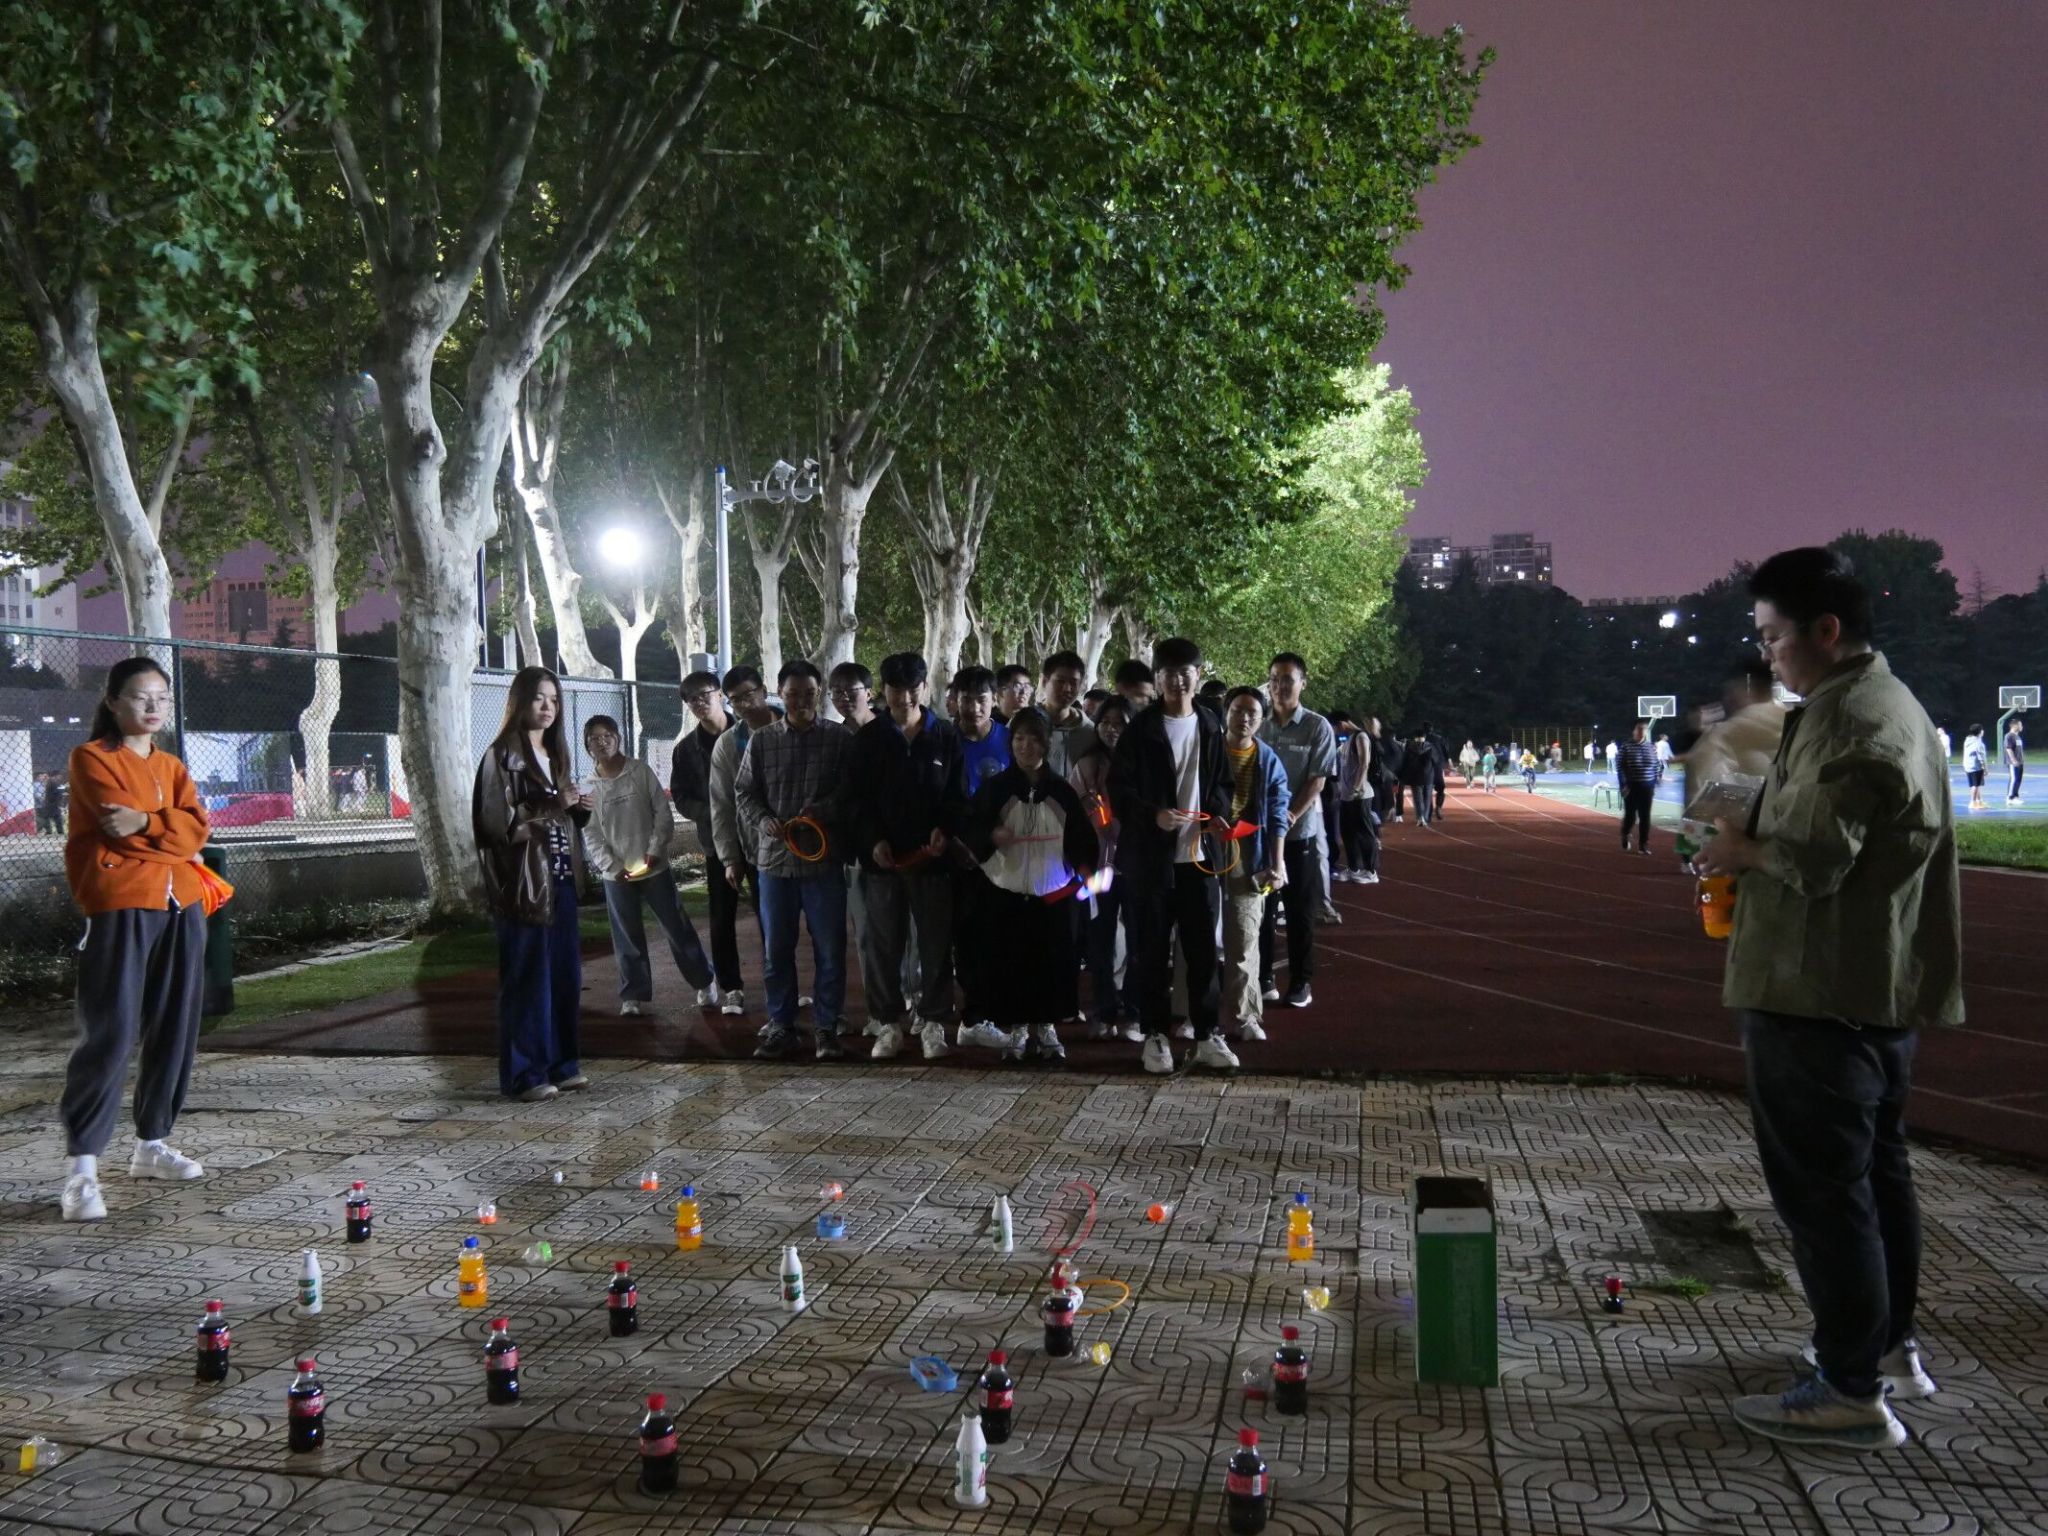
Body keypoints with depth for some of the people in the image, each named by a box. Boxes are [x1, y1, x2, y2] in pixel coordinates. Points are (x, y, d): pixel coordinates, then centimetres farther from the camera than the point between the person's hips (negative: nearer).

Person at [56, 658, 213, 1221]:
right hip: (120, 906, -6)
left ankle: (151, 1144, 21)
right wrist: (173, 836, -3)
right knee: (111, 1033, -12)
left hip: (180, 907, 7)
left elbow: (196, 827, 1)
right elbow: (120, 823, -14)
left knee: (175, 1030, 8)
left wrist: (144, 823, -14)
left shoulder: (171, 766, 18)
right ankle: (82, 1166, -7)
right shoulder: (91, 758, 0)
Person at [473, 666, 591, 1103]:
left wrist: (578, 808, 5)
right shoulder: (502, 756, -7)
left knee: (565, 975, 10)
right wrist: (553, 805, -17)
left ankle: (561, 1064, 20)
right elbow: (497, 822, -14)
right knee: (526, 977, -3)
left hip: (561, 881, 7)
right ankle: (523, 1074, 5)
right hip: (524, 883, -7)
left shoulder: (554, 754, 17)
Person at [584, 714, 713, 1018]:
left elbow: (663, 813, -2)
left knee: (677, 928, 5)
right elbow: (590, 835, 1)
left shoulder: (641, 771, -2)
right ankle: (633, 996, 15)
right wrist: (611, 866, -11)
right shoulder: (587, 787, 1)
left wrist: (655, 850, -12)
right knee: (627, 938, 5)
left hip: (654, 867, -1)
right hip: (616, 874, 1)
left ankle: (704, 982, 19)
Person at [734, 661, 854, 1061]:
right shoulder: (761, 741, 8)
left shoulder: (841, 738, 1)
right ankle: (780, 1027, 19)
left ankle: (826, 1028, 14)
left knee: (830, 949, 3)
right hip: (774, 858, 2)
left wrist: (823, 810, -20)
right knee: (775, 949, 9)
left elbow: (853, 791, -2)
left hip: (824, 859, -2)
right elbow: (744, 792, 9)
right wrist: (763, 821, -10)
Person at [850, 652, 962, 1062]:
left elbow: (957, 794, 6)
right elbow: (857, 797, 3)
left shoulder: (945, 736, 5)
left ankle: (932, 1020, 15)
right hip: (881, 857, 0)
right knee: (882, 944, 4)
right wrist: (873, 841, -11)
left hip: (932, 855, 0)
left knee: (936, 942, 4)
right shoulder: (868, 738, 5)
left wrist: (944, 830, -11)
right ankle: (888, 1022, 14)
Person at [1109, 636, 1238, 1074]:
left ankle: (1207, 1036, 14)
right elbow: (1119, 788, -5)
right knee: (1152, 949, 3)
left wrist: (1219, 813, -4)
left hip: (1199, 852, 3)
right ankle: (1154, 1036, 13)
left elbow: (1221, 782, 16)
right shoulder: (1141, 729, -3)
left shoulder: (1210, 727, 9)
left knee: (1203, 946, 5)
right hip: (1151, 854, -3)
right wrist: (1154, 815, -21)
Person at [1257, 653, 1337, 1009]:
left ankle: (1301, 982, 11)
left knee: (1300, 912, 3)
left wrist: (1291, 816, -19)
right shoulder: (1260, 728, 6)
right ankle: (1262, 977, 17)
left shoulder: (1317, 728, -4)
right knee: (1262, 908, 7)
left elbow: (1317, 780, -8)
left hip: (1301, 832, -3)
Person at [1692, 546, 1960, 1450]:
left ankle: (1852, 1392, 2)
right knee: (1876, 1167, 20)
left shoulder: (1847, 721, -19)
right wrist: (1758, 844, 9)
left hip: (1821, 992, -11)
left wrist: (1741, 849, -7)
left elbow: (1809, 857, -26)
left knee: (1821, 1185, -4)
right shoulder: (1893, 703, 16)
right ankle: (1891, 1345, 33)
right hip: (1882, 985, 11)